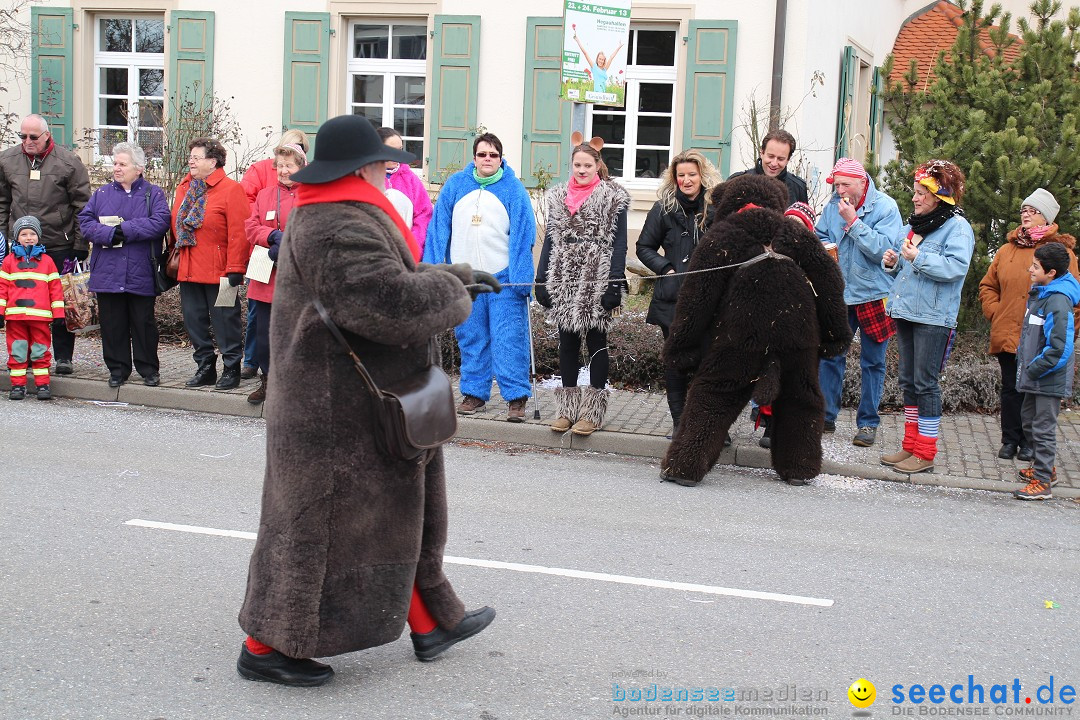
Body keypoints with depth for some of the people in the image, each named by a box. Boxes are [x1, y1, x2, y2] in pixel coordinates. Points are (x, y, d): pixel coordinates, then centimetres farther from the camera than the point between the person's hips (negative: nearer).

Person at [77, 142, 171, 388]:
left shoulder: (153, 194, 4)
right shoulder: (102, 194, 13)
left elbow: (160, 222, -13)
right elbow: (84, 221, 2)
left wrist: (124, 229, -16)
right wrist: (110, 234, -16)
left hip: (141, 274, -3)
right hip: (107, 273, 3)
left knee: (144, 323, 4)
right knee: (112, 324, 6)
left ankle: (149, 370, 15)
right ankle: (117, 369, 17)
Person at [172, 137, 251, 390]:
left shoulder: (231, 189, -10)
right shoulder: (184, 188, 12)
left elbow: (239, 233, -14)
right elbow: (176, 225, 20)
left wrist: (234, 270, -17)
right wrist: (175, 257, 14)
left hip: (218, 271, -7)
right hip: (188, 271, 7)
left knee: (225, 321, 0)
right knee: (194, 321, 12)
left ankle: (231, 369, 11)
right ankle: (205, 367, 24)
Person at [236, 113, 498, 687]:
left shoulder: (324, 217, 14)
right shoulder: (339, 229, -24)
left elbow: (388, 275, 24)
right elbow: (395, 301, -31)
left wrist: (454, 275, 17)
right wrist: (451, 289, -13)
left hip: (350, 404, 12)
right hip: (342, 413, -12)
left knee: (398, 515, 20)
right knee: (320, 527, 0)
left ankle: (430, 623, 33)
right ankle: (265, 645, 12)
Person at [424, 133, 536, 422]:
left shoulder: (514, 189, -3)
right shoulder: (455, 185, 5)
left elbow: (522, 235, -6)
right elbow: (439, 229, 6)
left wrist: (521, 278, -13)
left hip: (503, 277, -3)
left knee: (509, 339, -5)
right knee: (470, 338, 11)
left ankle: (516, 398, -1)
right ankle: (474, 392, 22)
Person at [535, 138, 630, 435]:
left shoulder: (613, 197, -1)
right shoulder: (559, 196, 13)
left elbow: (619, 242, -5)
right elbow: (550, 239, 15)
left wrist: (614, 283, -13)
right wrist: (542, 279, 8)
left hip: (597, 283, -4)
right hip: (564, 282, 5)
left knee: (596, 340, 2)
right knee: (567, 342, 8)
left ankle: (593, 410, 6)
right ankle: (567, 408, 14)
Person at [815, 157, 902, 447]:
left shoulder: (885, 206, -10)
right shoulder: (833, 205, 3)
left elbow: (882, 248, -20)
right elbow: (820, 236, 16)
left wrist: (853, 221, -22)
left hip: (873, 294, -4)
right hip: (838, 293, 4)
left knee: (872, 362, 4)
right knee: (830, 355, 5)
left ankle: (868, 422, 13)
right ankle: (826, 416, 15)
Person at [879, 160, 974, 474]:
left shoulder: (958, 227, -8)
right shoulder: (912, 225, 16)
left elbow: (956, 267, -22)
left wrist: (919, 257, -24)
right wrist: (892, 261, 5)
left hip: (934, 317, -8)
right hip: (906, 312, 8)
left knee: (926, 384, -5)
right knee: (908, 382, 12)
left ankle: (925, 454, 2)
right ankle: (910, 446, 21)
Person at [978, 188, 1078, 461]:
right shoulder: (1006, 250, 10)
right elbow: (987, 286, 19)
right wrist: (995, 313, 5)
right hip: (1008, 335, 3)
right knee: (1011, 389, 8)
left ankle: (1030, 442, 17)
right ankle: (1010, 439, 18)